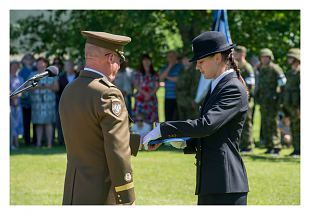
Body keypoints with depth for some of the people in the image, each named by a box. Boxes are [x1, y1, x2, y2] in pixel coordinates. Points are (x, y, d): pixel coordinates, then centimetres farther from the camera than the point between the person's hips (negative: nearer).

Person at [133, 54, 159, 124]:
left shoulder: (154, 74, 11)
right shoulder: (138, 73, 5)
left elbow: (157, 86, 6)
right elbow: (136, 85, 0)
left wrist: (150, 94, -9)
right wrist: (145, 93, -11)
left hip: (152, 99, 2)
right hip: (140, 99, -2)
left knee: (150, 120, -3)